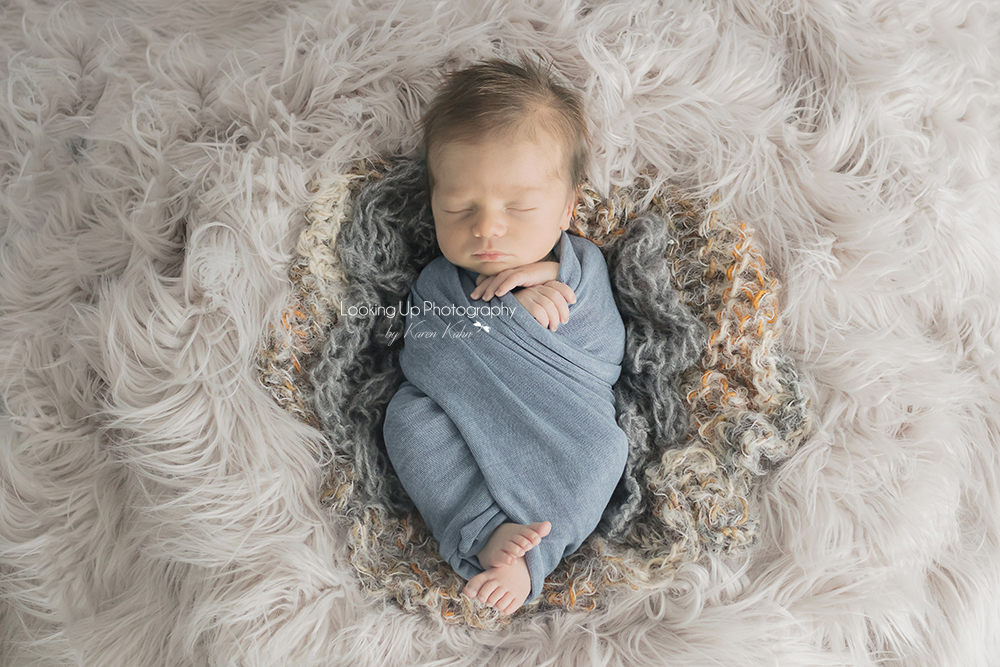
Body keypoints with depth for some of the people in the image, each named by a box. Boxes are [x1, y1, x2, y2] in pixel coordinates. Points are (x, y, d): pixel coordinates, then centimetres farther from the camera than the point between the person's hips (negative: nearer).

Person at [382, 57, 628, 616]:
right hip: (465, 451, 1)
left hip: (564, 440, 0)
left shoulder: (581, 264, 0)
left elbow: (606, 361, -6)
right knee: (408, 411, -24)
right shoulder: (438, 279, 1)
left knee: (603, 442, -29)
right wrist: (513, 312, -23)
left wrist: (560, 286, -21)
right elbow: (419, 356, -14)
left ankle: (529, 557, -29)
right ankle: (483, 534, -32)